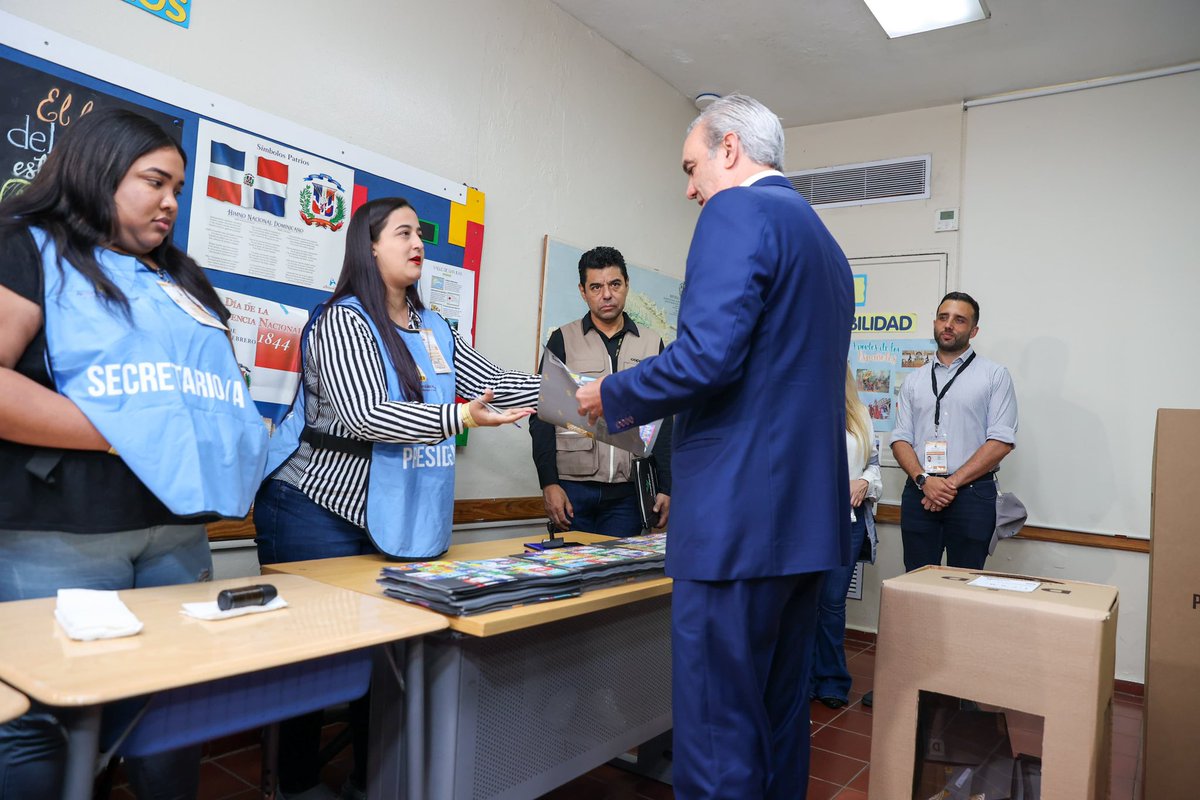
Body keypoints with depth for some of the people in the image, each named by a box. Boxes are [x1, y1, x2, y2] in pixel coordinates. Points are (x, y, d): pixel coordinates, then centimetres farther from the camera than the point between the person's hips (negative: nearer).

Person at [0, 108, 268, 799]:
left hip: (180, 530, 6)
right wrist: (124, 435, -17)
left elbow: (221, 390, 22)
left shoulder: (181, 278, 19)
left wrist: (227, 458, 3)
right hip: (57, 539, -6)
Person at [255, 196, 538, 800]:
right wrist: (460, 418, -33)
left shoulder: (433, 330, 12)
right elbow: (365, 414, -22)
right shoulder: (342, 320, -10)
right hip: (318, 513, -6)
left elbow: (494, 385, 9)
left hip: (391, 521, 6)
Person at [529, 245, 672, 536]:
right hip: (572, 487, -1)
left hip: (628, 490, 1)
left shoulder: (651, 343, 9)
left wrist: (666, 487, 3)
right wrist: (548, 483, -7)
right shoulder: (563, 340, 4)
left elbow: (663, 422, 9)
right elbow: (542, 416, 1)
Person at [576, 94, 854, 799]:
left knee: (718, 733, 0)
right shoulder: (824, 240, 21)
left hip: (739, 516, -10)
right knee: (782, 715, 19)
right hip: (809, 513, 10)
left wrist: (612, 395, -5)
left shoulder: (737, 212, -7)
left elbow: (708, 355, -21)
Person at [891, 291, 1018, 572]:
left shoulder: (995, 375, 3)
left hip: (972, 493, -3)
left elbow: (1001, 440, -6)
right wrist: (923, 479, -11)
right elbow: (900, 439, 7)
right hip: (919, 493, 3)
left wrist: (952, 483, -12)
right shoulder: (914, 380, 13)